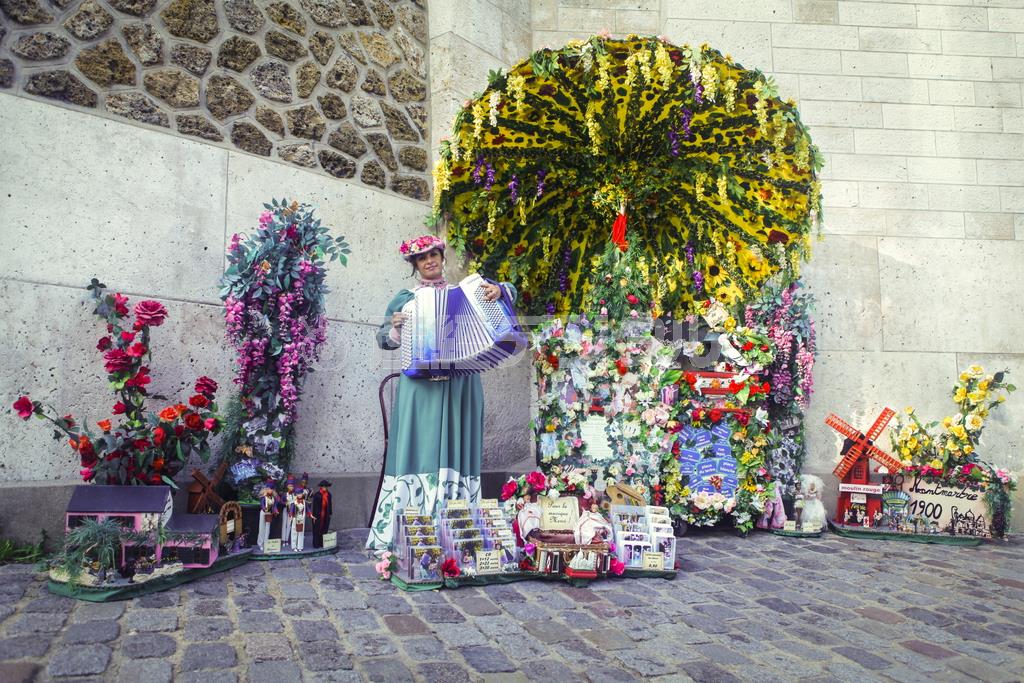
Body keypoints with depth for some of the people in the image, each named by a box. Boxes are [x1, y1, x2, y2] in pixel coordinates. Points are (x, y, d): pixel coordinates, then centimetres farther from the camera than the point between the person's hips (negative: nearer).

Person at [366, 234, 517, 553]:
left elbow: (511, 291, 12)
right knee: (419, 451, -6)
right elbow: (384, 339, 10)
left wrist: (498, 289, -10)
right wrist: (395, 327, -11)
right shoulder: (405, 298, 13)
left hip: (460, 386, 1)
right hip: (421, 385, -1)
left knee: (455, 452, -1)